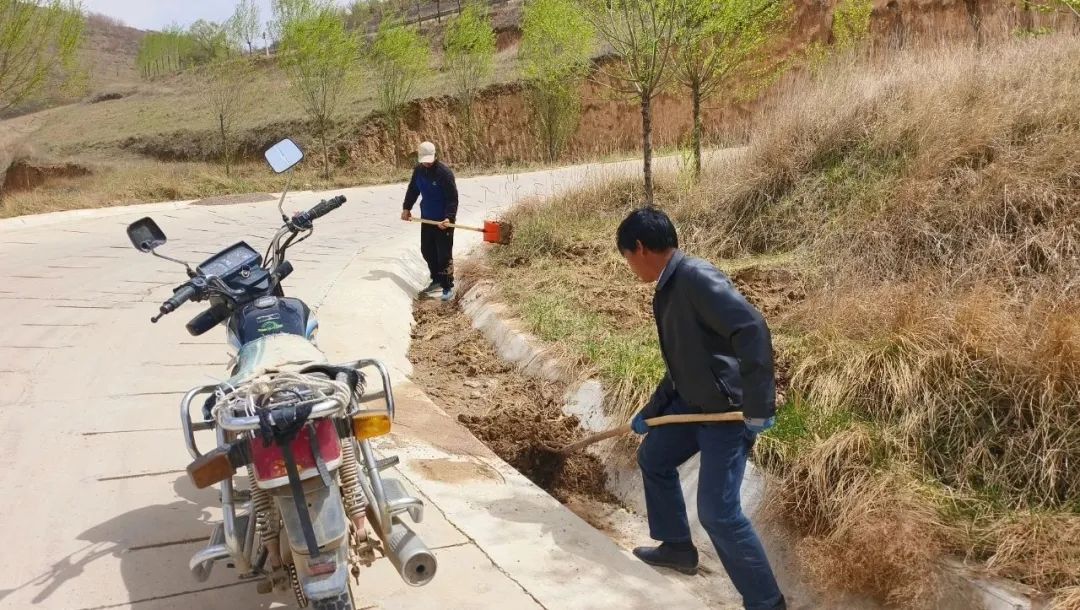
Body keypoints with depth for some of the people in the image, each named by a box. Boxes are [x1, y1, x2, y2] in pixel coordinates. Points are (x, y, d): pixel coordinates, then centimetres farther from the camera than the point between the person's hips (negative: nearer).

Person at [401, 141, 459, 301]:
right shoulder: (418, 170, 0)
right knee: (427, 251, 14)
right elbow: (413, 189, 16)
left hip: (443, 220, -7)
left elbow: (453, 198, -20)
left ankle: (448, 287, 4)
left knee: (444, 254, -4)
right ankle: (437, 279, 31)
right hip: (427, 218, 7)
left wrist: (449, 218, -29)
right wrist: (407, 208, 10)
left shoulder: (444, 172, -20)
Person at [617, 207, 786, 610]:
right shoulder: (669, 290, 9)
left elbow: (752, 330, -34)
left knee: (718, 512, -11)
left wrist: (758, 407, -32)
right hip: (693, 403, 10)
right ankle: (677, 546, 41)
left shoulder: (696, 277, -23)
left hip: (728, 411, -10)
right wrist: (650, 411, 23)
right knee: (653, 458, 24)